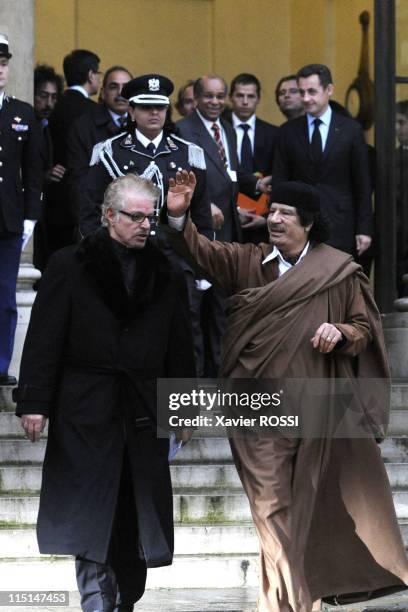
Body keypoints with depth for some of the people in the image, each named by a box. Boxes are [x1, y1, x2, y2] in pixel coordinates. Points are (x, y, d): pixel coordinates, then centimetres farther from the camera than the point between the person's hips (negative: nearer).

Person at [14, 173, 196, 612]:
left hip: (144, 413, 3)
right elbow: (44, 340, -2)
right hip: (86, 411, -3)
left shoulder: (166, 276, 10)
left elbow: (180, 349, 14)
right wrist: (34, 402, -7)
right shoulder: (70, 266, 1)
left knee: (133, 519, 4)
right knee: (91, 518, -5)